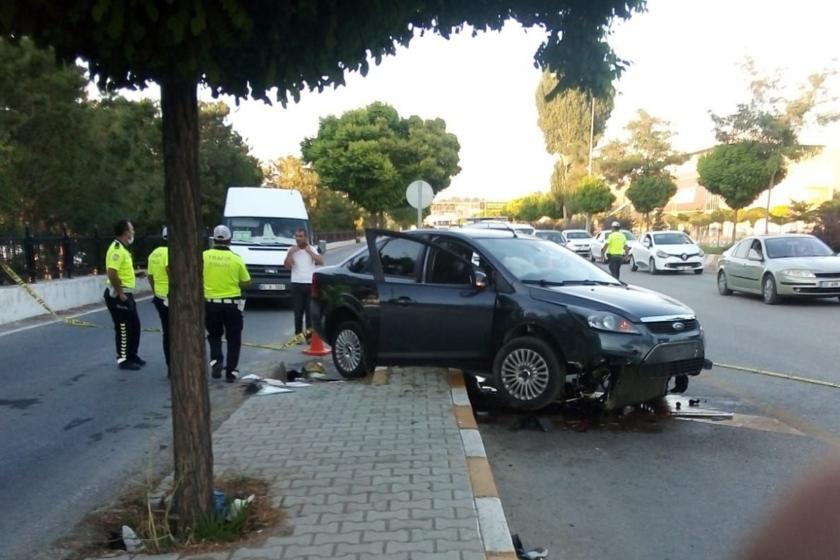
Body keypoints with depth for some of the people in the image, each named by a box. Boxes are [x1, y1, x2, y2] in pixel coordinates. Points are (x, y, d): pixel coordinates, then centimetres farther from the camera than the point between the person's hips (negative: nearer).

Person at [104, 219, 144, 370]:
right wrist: (120, 293, -22)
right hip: (118, 295, -10)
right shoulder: (117, 249, -18)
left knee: (135, 326, 16)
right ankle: (123, 360, 9)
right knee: (123, 329, -1)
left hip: (126, 294, 10)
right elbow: (111, 273, -28)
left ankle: (132, 355, 27)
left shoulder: (122, 248, 14)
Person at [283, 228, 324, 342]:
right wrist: (290, 253, -13)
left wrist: (309, 251, -8)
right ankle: (298, 334, 3)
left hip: (310, 283, 0)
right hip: (297, 284, 0)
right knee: (298, 311, 0)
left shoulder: (312, 249, 8)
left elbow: (321, 261, -8)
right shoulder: (291, 250, 6)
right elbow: (287, 265, -7)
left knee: (310, 310, 1)